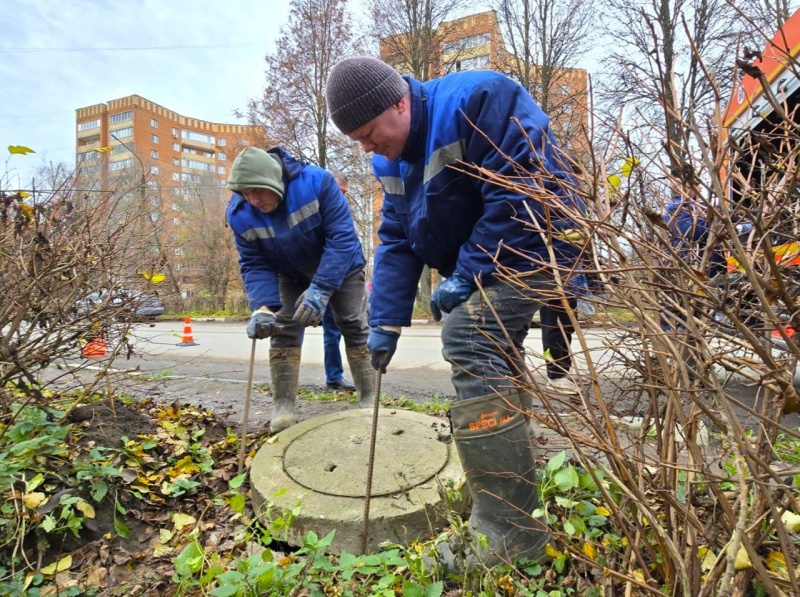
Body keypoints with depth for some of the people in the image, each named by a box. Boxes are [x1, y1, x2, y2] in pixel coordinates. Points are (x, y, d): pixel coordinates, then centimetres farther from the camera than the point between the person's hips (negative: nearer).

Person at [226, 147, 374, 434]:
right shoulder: (239, 213, -22)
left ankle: (369, 399, 9)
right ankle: (283, 405, 0)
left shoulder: (317, 182, -34)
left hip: (341, 267, -2)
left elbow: (342, 238, -35)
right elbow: (254, 265, -17)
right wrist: (263, 306, -35)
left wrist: (320, 289, -41)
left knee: (355, 326, -2)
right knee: (284, 329, -8)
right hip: (291, 274, 3)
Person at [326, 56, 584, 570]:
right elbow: (397, 240, 4)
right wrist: (386, 321, -3)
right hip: (477, 262, 10)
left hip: (529, 244, -9)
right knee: (493, 357, 15)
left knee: (471, 340, -26)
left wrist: (467, 273, -22)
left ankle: (510, 532, -17)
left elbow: (517, 193, -25)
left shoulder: (477, 101, -19)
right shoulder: (393, 158, 7)